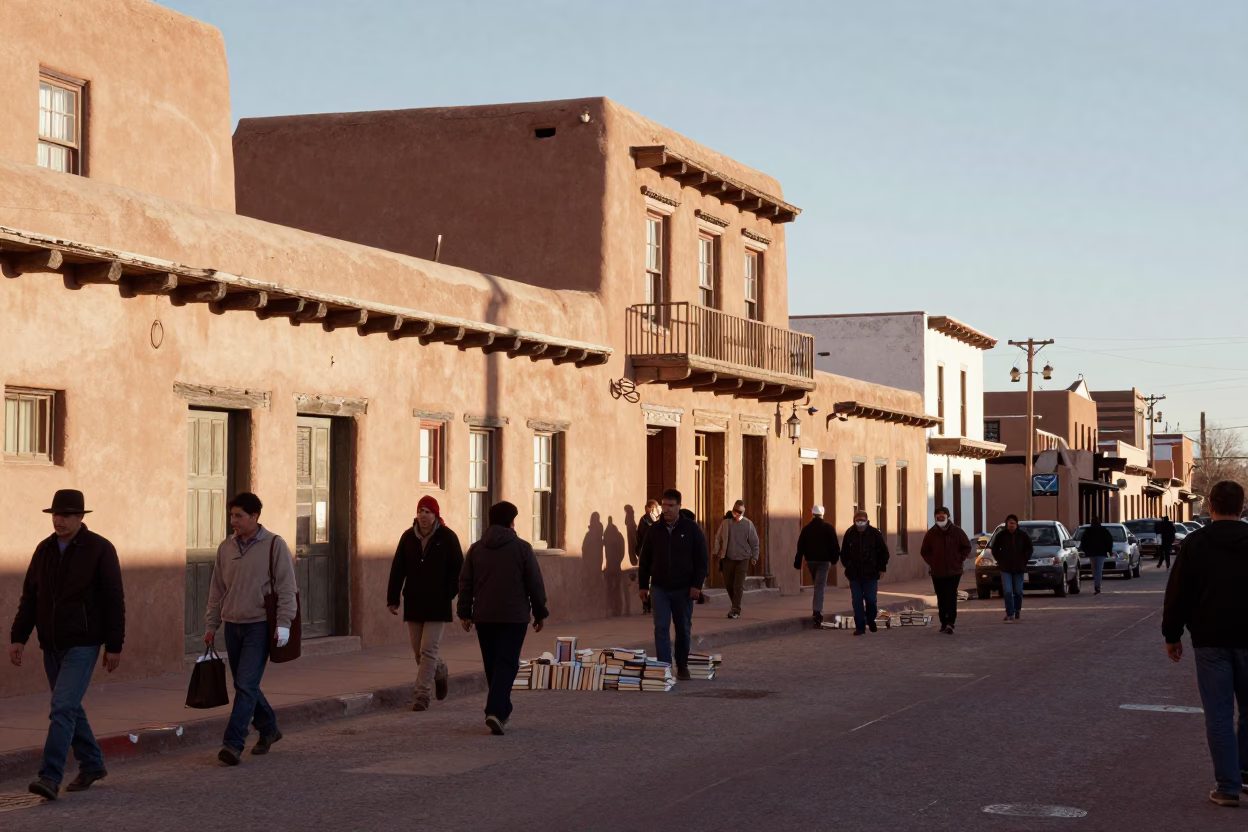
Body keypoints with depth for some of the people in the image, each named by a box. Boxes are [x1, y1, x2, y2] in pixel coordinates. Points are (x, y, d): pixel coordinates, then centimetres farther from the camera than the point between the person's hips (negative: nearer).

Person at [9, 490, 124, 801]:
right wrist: (18, 637, 3)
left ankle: (50, 777, -17)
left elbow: (114, 600, -9)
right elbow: (29, 597, 10)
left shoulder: (100, 550, -9)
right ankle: (92, 765, 29)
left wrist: (114, 646, -11)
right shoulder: (44, 549, 7)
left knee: (63, 708, -15)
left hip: (83, 645, -6)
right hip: (51, 646, 6)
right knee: (69, 708, 14)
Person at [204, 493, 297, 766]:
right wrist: (211, 625, 12)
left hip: (259, 626, -6)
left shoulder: (274, 545, -6)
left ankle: (233, 744, -15)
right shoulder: (226, 547, 9)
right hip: (233, 625, 6)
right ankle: (268, 729, 31)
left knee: (246, 685, -13)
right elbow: (217, 590, 14)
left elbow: (286, 588, -8)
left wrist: (283, 623, -16)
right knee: (244, 685, 12)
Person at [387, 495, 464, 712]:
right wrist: (392, 598, 2)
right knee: (418, 651, 11)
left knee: (427, 650, -8)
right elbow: (397, 570, 6)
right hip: (413, 603, 4)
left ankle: (422, 695, -4)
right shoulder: (408, 537, 5)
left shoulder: (447, 538, -5)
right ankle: (439, 672, 39)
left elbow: (457, 570, -4)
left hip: (437, 604, -4)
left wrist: (449, 595, -12)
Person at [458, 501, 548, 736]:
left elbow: (465, 583, 6)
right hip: (514, 617, -4)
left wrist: (465, 613, 12)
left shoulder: (476, 549, 6)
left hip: (484, 617, 4)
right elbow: (535, 584, -3)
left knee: (491, 664, 15)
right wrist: (540, 613, 6)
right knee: (506, 664, -5)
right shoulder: (522, 548, -4)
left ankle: (502, 710, 23)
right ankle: (496, 711, -21)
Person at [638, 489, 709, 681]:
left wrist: (697, 585, -10)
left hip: (683, 589, -1)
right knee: (661, 628, -6)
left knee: (683, 629, 8)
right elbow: (645, 560, 9)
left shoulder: (692, 529, -3)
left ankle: (682, 666, 23)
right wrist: (643, 585, 5)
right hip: (659, 588, 1)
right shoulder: (655, 530, 3)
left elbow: (702, 559, -4)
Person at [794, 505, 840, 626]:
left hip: (810, 560, 3)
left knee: (818, 585, 20)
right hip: (824, 561, -3)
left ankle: (816, 610, 19)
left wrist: (798, 562, 5)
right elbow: (834, 545, -4)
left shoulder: (806, 529, 4)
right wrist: (834, 558, 8)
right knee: (820, 586, -7)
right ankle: (818, 611, -18)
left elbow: (800, 546, 3)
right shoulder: (828, 528, -4)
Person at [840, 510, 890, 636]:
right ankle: (860, 626, 6)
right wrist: (847, 566, 7)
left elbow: (884, 552, 4)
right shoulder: (850, 533, 1)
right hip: (854, 574, 1)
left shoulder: (874, 533, -3)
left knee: (871, 600, -1)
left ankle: (870, 620, 26)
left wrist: (881, 568, 2)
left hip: (871, 574, -1)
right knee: (857, 601, 0)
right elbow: (844, 552, 13)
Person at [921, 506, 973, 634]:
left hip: (954, 571, -2)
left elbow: (967, 547, 8)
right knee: (941, 598, 8)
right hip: (937, 572, 2)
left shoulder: (957, 532, 0)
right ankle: (944, 622, 18)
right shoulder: (931, 533, 3)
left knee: (951, 597, -11)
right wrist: (932, 563, 1)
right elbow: (924, 551, 12)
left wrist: (959, 560, -2)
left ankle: (950, 623, -15)